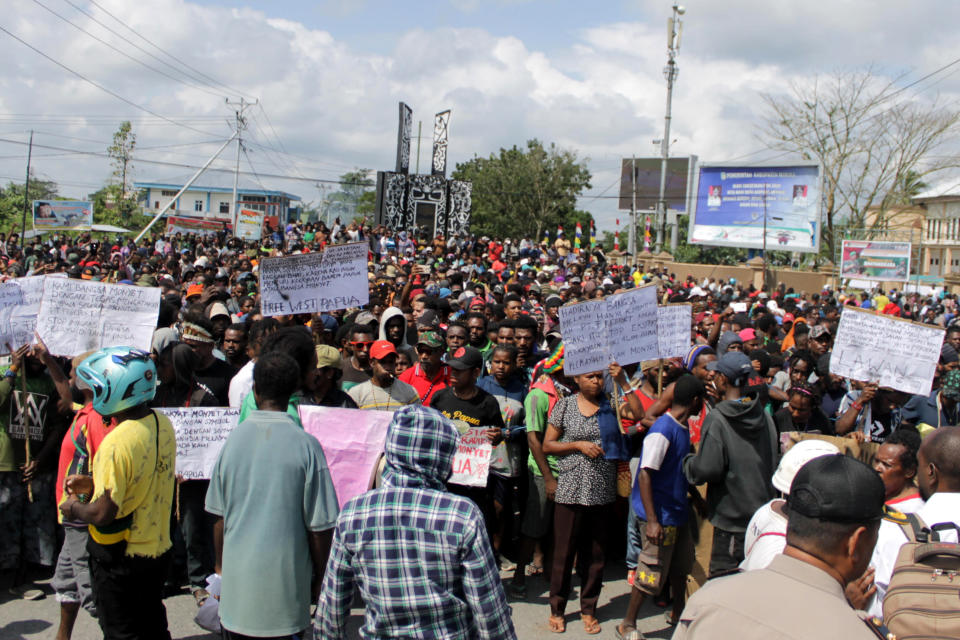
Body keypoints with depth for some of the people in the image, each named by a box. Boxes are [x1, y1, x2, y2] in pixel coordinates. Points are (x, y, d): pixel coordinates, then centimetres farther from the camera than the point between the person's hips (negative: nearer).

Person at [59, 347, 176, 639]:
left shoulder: (116, 443, -28)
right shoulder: (162, 424, -4)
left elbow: (103, 514, -25)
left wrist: (74, 508, -6)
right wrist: (94, 485, 12)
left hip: (120, 558, -7)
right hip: (158, 548, 7)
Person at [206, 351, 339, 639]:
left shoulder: (233, 439, -3)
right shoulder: (306, 445, -13)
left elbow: (219, 516, 6)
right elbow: (320, 525, -10)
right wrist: (319, 581, 4)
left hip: (237, 580, 3)